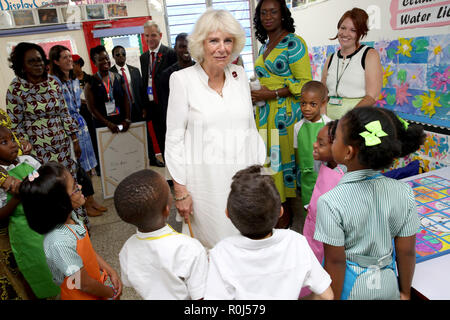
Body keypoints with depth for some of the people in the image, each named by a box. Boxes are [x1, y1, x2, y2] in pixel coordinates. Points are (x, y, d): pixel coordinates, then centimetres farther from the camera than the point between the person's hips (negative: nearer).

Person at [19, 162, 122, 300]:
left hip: (96, 281, 6)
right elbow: (86, 285, -23)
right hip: (82, 295, -6)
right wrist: (112, 293, -9)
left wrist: (111, 272, -3)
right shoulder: (59, 243, -35)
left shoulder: (70, 215, -11)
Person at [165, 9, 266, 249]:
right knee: (210, 248, 5)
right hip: (205, 181, -4)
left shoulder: (240, 76, 7)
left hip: (242, 178, 4)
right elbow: (174, 139, -4)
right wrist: (180, 190, -6)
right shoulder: (183, 79, -6)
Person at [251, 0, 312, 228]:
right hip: (265, 113, 7)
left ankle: (287, 211, 12)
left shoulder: (293, 43, -5)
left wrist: (271, 94, -17)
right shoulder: (264, 46, 19)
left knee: (284, 157, -3)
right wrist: (256, 92, 9)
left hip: (285, 112, -7)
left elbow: (305, 82, -11)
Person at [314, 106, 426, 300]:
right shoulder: (404, 193, -16)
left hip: (350, 285, -3)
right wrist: (405, 292, 10)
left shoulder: (331, 203, -29)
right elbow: (406, 251, -6)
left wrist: (334, 297, -3)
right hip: (388, 285, 3)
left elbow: (336, 261, -19)